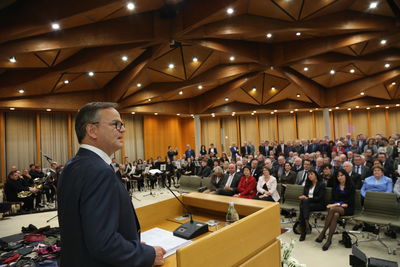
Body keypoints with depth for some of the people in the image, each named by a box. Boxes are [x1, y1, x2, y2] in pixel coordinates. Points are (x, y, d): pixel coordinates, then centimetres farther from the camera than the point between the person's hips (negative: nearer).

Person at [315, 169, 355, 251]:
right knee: (335, 215, -35)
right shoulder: (335, 186, 19)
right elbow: (333, 199, 12)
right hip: (336, 206, 3)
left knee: (333, 209, -35)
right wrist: (338, 204, -11)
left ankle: (323, 233, -33)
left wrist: (337, 204, -13)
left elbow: (350, 200, -2)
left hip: (347, 209, -3)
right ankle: (329, 240, -39)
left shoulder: (351, 186, 6)